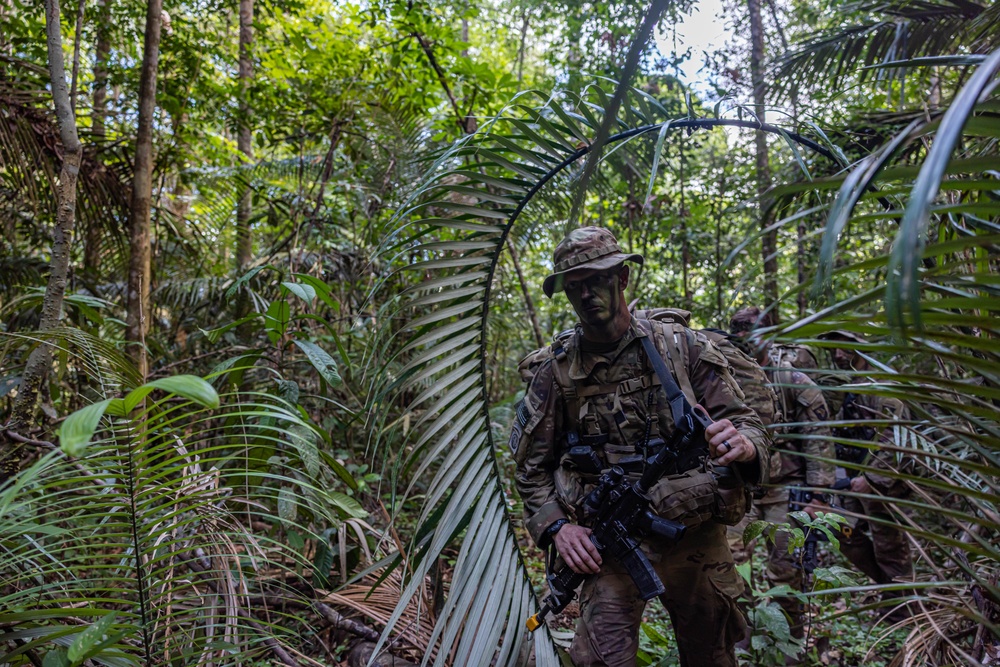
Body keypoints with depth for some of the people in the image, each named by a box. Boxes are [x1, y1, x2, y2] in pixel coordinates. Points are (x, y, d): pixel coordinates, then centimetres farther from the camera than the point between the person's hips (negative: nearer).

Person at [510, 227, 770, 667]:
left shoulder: (682, 347, -2)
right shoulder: (554, 371, -3)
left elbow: (744, 422, 1)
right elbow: (531, 467, 4)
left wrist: (744, 445, -22)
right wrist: (557, 526, -11)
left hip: (696, 536, 2)